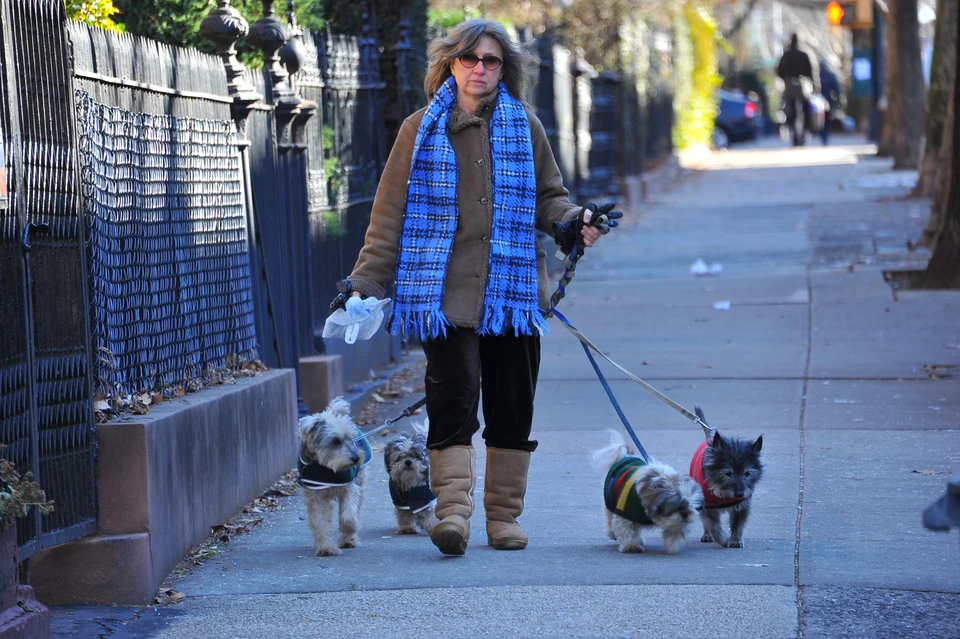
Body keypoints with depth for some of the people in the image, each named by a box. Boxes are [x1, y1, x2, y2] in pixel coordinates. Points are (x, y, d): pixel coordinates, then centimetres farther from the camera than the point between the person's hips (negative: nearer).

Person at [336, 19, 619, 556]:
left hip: (514, 290, 2)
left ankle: (505, 516, 14)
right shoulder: (421, 130, 7)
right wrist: (365, 282, 0)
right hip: (445, 292, -2)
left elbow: (549, 196, 18)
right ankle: (454, 510, -20)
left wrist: (572, 221, -5)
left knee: (513, 408, 5)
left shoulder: (526, 128, 11)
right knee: (454, 401, -13)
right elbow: (392, 214, 7)